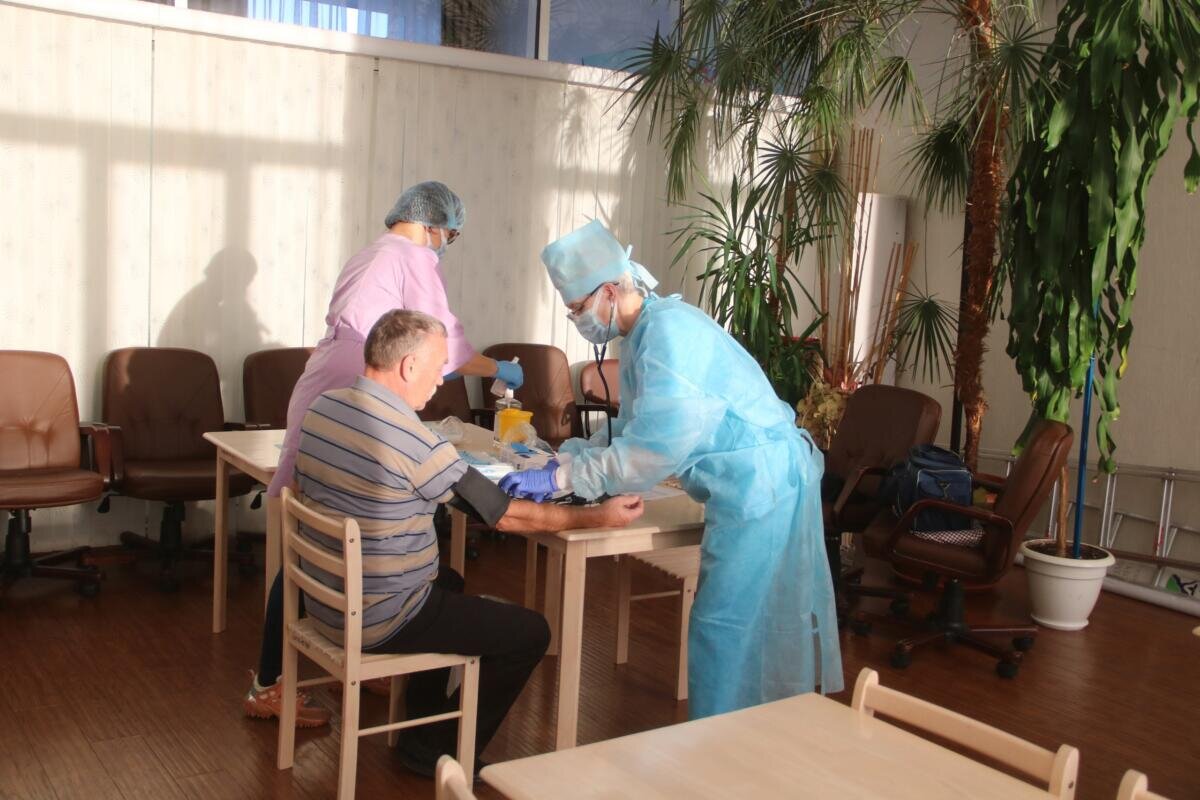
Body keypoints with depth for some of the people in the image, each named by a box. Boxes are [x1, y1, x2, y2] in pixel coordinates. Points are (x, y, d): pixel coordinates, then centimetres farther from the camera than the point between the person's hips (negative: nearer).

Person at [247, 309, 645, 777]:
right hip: (375, 622, -8)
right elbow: (508, 516, -18)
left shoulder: (321, 407, -2)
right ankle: (441, 753, 16)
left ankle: (424, 725, 38)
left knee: (448, 581, 33)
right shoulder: (415, 442, -26)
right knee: (531, 633, 2)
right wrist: (600, 516, -8)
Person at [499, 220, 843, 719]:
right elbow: (631, 431, 18)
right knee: (754, 625, 18)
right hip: (753, 485, 10)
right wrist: (567, 458, 4)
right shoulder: (644, 335, 12)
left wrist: (561, 477, -20)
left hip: (761, 484, -10)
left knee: (725, 626, -2)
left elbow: (653, 450, -27)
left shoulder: (669, 331, -21)